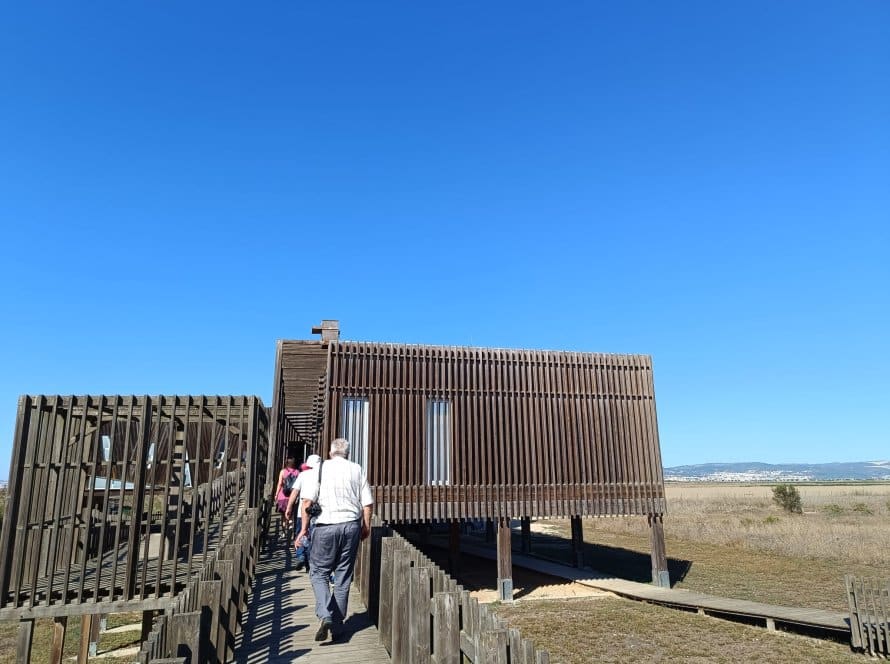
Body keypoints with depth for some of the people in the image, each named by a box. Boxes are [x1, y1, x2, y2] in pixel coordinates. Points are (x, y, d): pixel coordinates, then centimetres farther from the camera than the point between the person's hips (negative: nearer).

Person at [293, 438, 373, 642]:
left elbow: (307, 501, -9)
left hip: (326, 526, -2)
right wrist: (366, 526, 16)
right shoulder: (357, 470, 6)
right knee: (343, 576, 12)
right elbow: (368, 503, 4)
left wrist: (304, 528, -2)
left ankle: (325, 615, -10)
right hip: (351, 525, 2)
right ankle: (337, 626, 17)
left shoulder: (319, 469, 0)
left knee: (318, 572, 11)